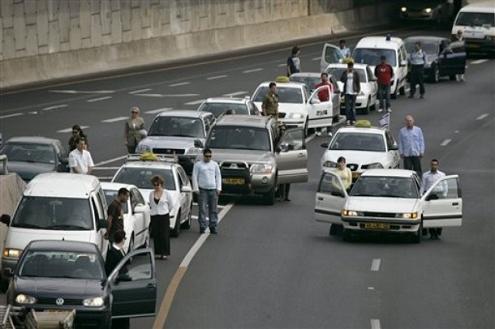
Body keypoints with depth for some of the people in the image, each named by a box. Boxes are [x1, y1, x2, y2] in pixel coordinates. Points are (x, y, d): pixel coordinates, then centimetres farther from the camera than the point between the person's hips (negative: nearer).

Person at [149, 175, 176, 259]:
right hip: (154, 217, 3)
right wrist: (151, 211, 9)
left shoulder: (167, 193, -1)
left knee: (164, 235, -4)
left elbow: (172, 206, 4)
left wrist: (170, 214, -1)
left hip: (164, 216, -3)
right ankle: (158, 253, 11)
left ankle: (165, 253, 1)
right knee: (156, 235, 3)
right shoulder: (151, 194, 10)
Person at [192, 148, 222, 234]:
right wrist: (196, 188, -4)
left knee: (213, 210, 2)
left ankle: (213, 227, 7)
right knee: (202, 209, -6)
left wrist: (218, 188, 7)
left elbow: (218, 176, 16)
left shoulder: (214, 164, 14)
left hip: (213, 189, 3)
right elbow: (194, 177, 3)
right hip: (202, 189, -3)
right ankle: (202, 227, -2)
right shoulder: (198, 165, 5)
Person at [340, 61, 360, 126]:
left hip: (353, 92, 0)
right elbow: (342, 80, -7)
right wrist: (346, 74, -14)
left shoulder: (355, 73, 5)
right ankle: (348, 120, -2)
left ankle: (353, 120, 6)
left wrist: (358, 90, 1)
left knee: (353, 107, 3)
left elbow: (358, 82, 8)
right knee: (347, 107, -3)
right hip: (347, 92, 0)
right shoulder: (345, 73, 6)